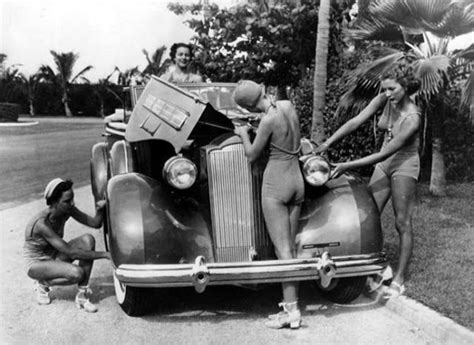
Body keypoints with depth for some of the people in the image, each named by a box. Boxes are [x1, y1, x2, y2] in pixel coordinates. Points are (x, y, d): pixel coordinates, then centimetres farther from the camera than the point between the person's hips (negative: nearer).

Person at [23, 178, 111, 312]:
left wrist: (100, 209, -29)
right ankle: (42, 284, -1)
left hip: (55, 256, 7)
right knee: (77, 273, -33)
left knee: (88, 239, -20)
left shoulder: (67, 210, -12)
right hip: (37, 264, -7)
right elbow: (70, 252, -32)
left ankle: (82, 295, -14)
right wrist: (104, 254, -29)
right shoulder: (42, 223, -32)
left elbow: (95, 223, -6)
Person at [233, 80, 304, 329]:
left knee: (282, 249, -6)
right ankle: (291, 306, 13)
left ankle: (292, 311, -6)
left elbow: (252, 155, -6)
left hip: (275, 183, -8)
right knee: (290, 246, 9)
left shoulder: (268, 121, -18)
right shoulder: (287, 105, 5)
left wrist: (243, 133, 11)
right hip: (297, 181, 8)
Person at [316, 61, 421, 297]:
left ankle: (399, 280, 8)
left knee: (402, 223, 0)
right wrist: (326, 144, -17)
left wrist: (349, 166, -28)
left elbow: (385, 153, -28)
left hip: (404, 166, -7)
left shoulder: (412, 118, -27)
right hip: (383, 165, 7)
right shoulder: (384, 100, -9)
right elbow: (356, 122, -11)